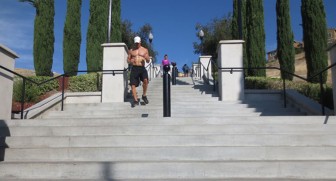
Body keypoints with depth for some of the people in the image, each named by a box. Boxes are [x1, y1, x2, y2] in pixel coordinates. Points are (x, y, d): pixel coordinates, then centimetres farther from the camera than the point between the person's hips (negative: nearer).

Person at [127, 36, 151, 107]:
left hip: (142, 68, -2)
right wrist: (130, 61, -6)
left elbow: (148, 61, 12)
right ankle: (135, 100, 7)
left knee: (145, 80, -27)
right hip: (134, 68, 2)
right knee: (133, 84, -4)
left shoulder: (145, 50, 12)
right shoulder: (131, 50, 14)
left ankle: (144, 95, -5)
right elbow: (128, 59, 18)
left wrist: (147, 58, -12)